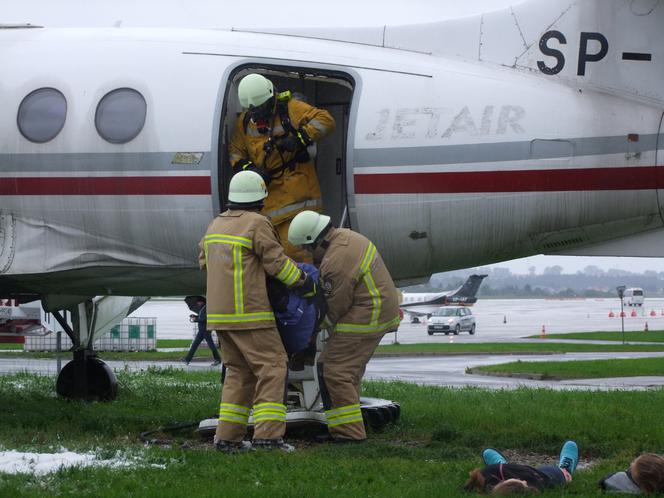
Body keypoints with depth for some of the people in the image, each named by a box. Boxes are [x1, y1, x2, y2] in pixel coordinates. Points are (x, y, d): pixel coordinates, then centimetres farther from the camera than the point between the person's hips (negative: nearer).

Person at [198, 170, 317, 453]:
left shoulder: (216, 224, 14)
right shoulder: (256, 224, -10)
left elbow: (205, 260, 22)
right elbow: (277, 262, -10)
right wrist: (305, 284, 1)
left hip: (219, 313, 8)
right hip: (248, 313, -8)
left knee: (239, 372, 14)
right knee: (272, 367, -5)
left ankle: (227, 436, 8)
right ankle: (267, 435, -15)